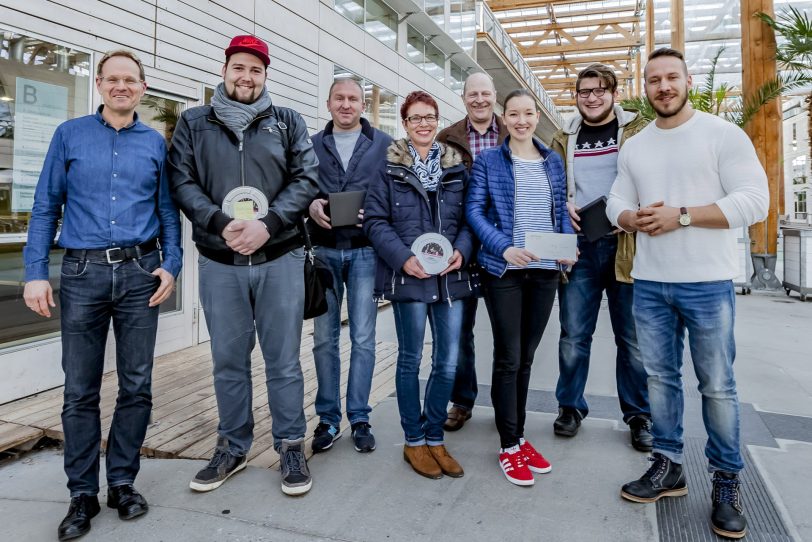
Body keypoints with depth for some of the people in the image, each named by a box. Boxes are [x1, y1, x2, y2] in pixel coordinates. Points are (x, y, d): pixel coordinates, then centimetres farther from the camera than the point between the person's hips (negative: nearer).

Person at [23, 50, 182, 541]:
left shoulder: (155, 143, 9)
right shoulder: (70, 135, 7)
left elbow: (168, 211, 10)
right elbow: (46, 207, 5)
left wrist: (171, 265, -4)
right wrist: (36, 272, -2)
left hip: (140, 272, 1)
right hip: (82, 273, 0)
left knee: (137, 385, 5)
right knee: (81, 390, 4)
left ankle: (123, 481, 21)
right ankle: (83, 493, 17)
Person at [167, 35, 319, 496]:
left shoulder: (289, 123, 9)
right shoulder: (193, 123, 10)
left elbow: (307, 180, -1)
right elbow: (182, 182, 1)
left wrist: (267, 225, -15)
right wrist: (222, 224, -16)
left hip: (280, 259, -1)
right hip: (219, 262, 1)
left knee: (284, 360, 5)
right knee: (229, 361, 11)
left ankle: (292, 446, 20)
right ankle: (233, 448, 27)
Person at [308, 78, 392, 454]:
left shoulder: (384, 144, 7)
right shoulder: (312, 145, 12)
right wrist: (310, 205, -11)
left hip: (365, 251, -1)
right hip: (323, 251, 2)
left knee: (363, 338, 3)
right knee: (324, 338, 5)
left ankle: (359, 418, 15)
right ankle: (328, 418, 18)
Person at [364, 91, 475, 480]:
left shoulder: (456, 166, 12)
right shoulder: (389, 166, 1)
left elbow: (468, 218, 11)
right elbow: (375, 220, -4)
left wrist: (461, 251, -8)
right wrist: (403, 258, -15)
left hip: (450, 278, 4)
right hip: (407, 277, -3)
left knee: (448, 363, 6)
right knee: (410, 360, 7)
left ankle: (434, 439, 25)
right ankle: (413, 441, 24)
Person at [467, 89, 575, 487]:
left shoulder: (553, 161, 12)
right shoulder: (488, 161, 0)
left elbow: (561, 210, 14)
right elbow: (474, 210, -7)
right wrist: (504, 247, -21)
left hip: (545, 270, 4)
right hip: (504, 269, -4)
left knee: (526, 356, 13)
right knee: (508, 358, -1)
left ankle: (519, 436, 25)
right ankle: (509, 447, 11)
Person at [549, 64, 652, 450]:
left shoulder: (639, 130, 4)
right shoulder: (564, 139, 12)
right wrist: (564, 205, -4)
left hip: (626, 247, -2)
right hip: (578, 247, 2)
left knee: (633, 338, 6)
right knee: (573, 335, 7)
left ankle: (639, 415, 22)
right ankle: (570, 405, 24)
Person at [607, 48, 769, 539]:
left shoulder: (723, 134, -3)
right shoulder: (634, 147, 12)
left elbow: (754, 201, -11)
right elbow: (616, 204, 12)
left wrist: (681, 215, -18)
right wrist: (636, 219, -11)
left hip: (708, 283, -4)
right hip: (649, 283, 5)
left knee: (717, 385, 3)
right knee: (661, 377, 11)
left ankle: (727, 483, 19)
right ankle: (668, 467, 24)